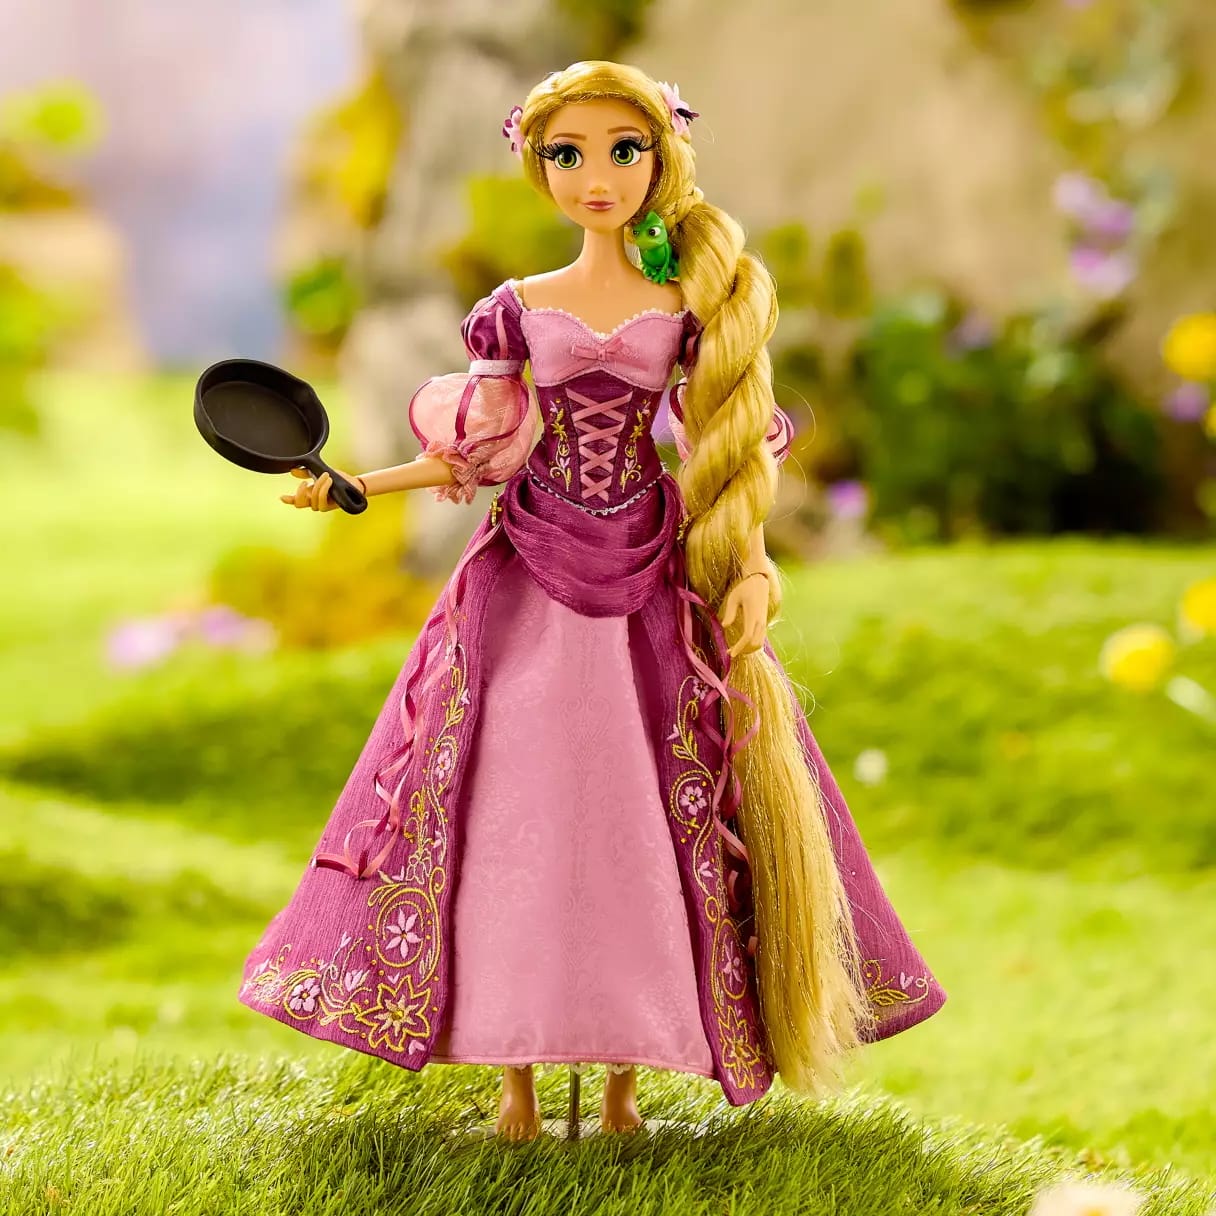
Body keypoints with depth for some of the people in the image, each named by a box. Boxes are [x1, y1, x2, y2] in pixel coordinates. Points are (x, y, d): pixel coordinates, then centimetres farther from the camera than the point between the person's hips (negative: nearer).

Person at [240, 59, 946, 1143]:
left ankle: (625, 1075, 9)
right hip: (529, 594, 0)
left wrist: (752, 566, -8)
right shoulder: (522, 310, 4)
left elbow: (732, 450, 4)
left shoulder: (689, 309, 2)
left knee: (643, 821, -1)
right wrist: (355, 486, 7)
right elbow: (480, 452, 9)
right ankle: (517, 1075, 8)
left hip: (651, 586, 0)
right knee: (515, 816, -1)